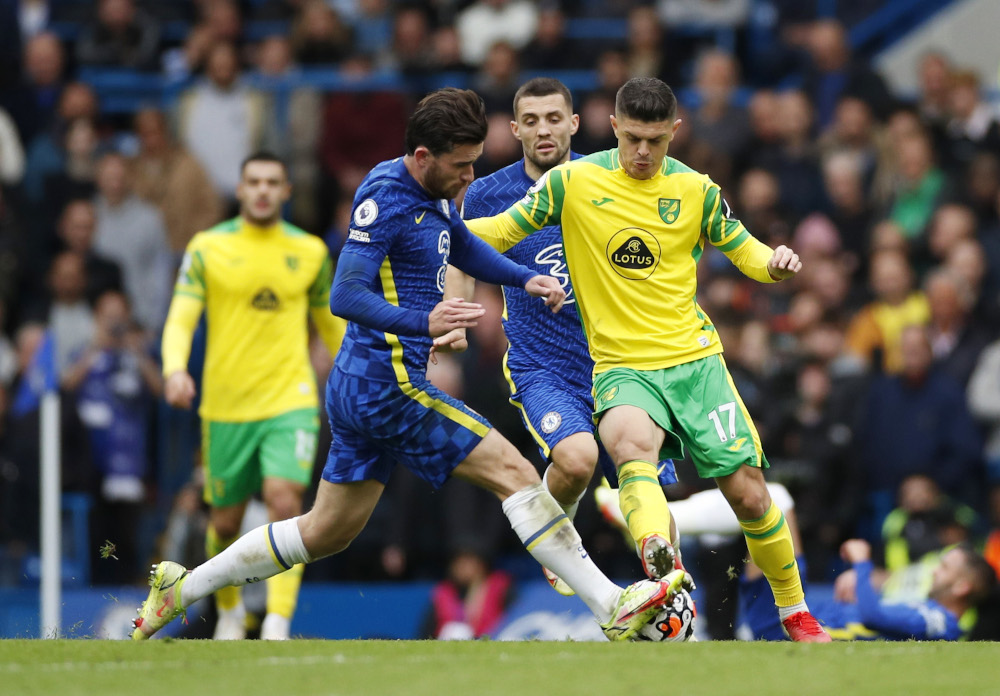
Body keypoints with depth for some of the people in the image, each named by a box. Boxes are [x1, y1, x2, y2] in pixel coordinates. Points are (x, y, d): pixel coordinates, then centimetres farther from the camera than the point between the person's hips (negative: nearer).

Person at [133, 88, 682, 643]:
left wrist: (526, 279, 16)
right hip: (388, 385, -10)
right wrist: (423, 321, -35)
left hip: (358, 390, 10)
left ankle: (180, 588, 24)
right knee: (512, 472, -12)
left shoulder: (431, 194, 12)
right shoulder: (385, 196, -16)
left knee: (325, 533, 17)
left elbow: (465, 248, 32)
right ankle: (614, 608, -14)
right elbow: (345, 296, -22)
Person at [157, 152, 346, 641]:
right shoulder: (208, 248, 1)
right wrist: (175, 369, -24)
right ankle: (229, 606, 36)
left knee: (285, 502, -20)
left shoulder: (310, 251, 7)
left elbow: (330, 323, 20)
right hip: (226, 405, 0)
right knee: (225, 523, 8)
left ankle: (278, 622, -18)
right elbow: (180, 319, -5)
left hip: (290, 402, 0)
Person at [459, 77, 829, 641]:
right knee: (631, 443, -36)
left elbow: (742, 249, 15)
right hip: (621, 365, -2)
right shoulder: (573, 182, -2)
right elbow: (501, 230, 5)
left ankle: (795, 611, 22)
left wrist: (774, 262, -8)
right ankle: (662, 568, -59)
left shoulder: (695, 190, 4)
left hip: (695, 360, 2)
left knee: (747, 492, 0)